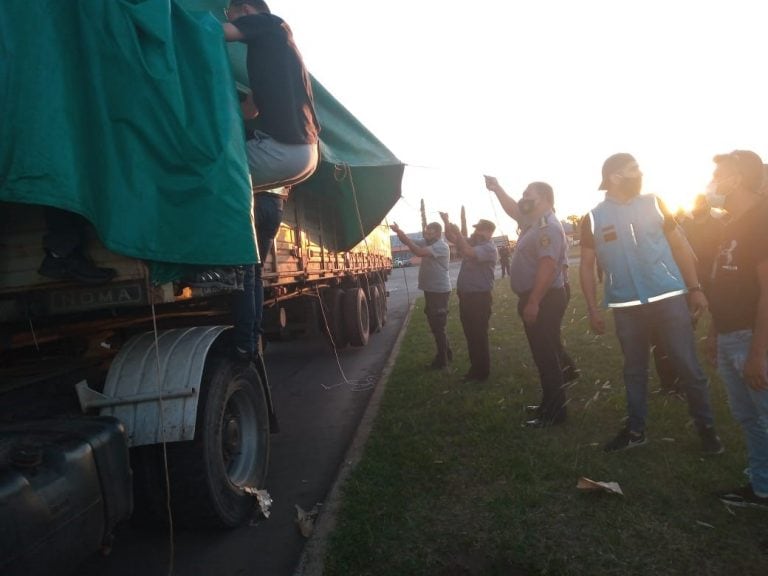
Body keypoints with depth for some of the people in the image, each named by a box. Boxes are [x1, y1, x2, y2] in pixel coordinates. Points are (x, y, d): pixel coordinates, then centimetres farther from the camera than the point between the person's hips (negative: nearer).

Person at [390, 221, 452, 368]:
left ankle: (442, 359, 8)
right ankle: (447, 353, 31)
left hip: (439, 291, -9)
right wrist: (399, 232, -13)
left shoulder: (441, 246, -16)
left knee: (438, 326, -2)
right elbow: (409, 242, 7)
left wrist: (401, 234, -25)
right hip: (430, 290, 9)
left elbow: (419, 252, -28)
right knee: (435, 324, 18)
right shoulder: (428, 244, 12)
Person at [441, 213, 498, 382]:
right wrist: (447, 222, -3)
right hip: (465, 296, 9)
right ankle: (475, 369, 26)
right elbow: (451, 237, 14)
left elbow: (468, 252, -30)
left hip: (480, 297, -9)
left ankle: (483, 373, 10)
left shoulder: (489, 248, -14)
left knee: (479, 336, -1)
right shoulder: (472, 242, 13)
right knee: (470, 335, 15)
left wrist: (458, 233, -21)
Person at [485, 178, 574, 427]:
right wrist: (497, 189, 22)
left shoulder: (548, 227, -18)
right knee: (546, 353, 18)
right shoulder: (534, 222, 14)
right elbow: (513, 210, 32)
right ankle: (550, 403, 30)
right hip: (536, 299, 10)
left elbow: (547, 267, -27)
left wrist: (533, 303, -29)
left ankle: (554, 413, 3)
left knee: (546, 356, -5)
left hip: (545, 301, -10)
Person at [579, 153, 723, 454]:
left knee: (689, 367, 4)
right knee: (634, 370, 12)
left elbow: (680, 246, 6)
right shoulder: (593, 219, 1)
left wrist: (695, 288, 0)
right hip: (625, 306, 0)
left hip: (669, 298, 0)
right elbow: (587, 266, 5)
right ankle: (636, 430, 25)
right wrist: (592, 309, -1)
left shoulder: (653, 204, 3)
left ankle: (706, 427, 21)